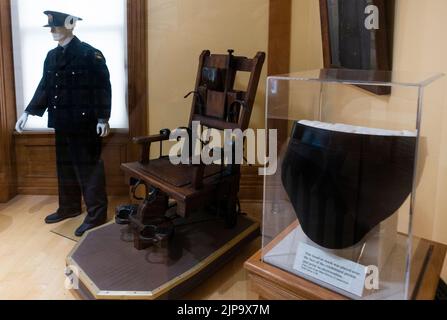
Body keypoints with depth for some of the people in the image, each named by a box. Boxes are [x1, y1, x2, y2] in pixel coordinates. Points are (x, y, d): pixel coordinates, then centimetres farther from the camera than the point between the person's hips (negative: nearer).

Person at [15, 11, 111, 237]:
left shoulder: (89, 54, -9)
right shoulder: (51, 56, 11)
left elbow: (103, 87, -11)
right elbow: (44, 87, 15)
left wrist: (103, 119, -16)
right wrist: (28, 112, 8)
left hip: (84, 123, -7)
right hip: (61, 123, 7)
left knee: (88, 168, -2)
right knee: (65, 167, 15)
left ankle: (96, 214, 7)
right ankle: (69, 207, 31)